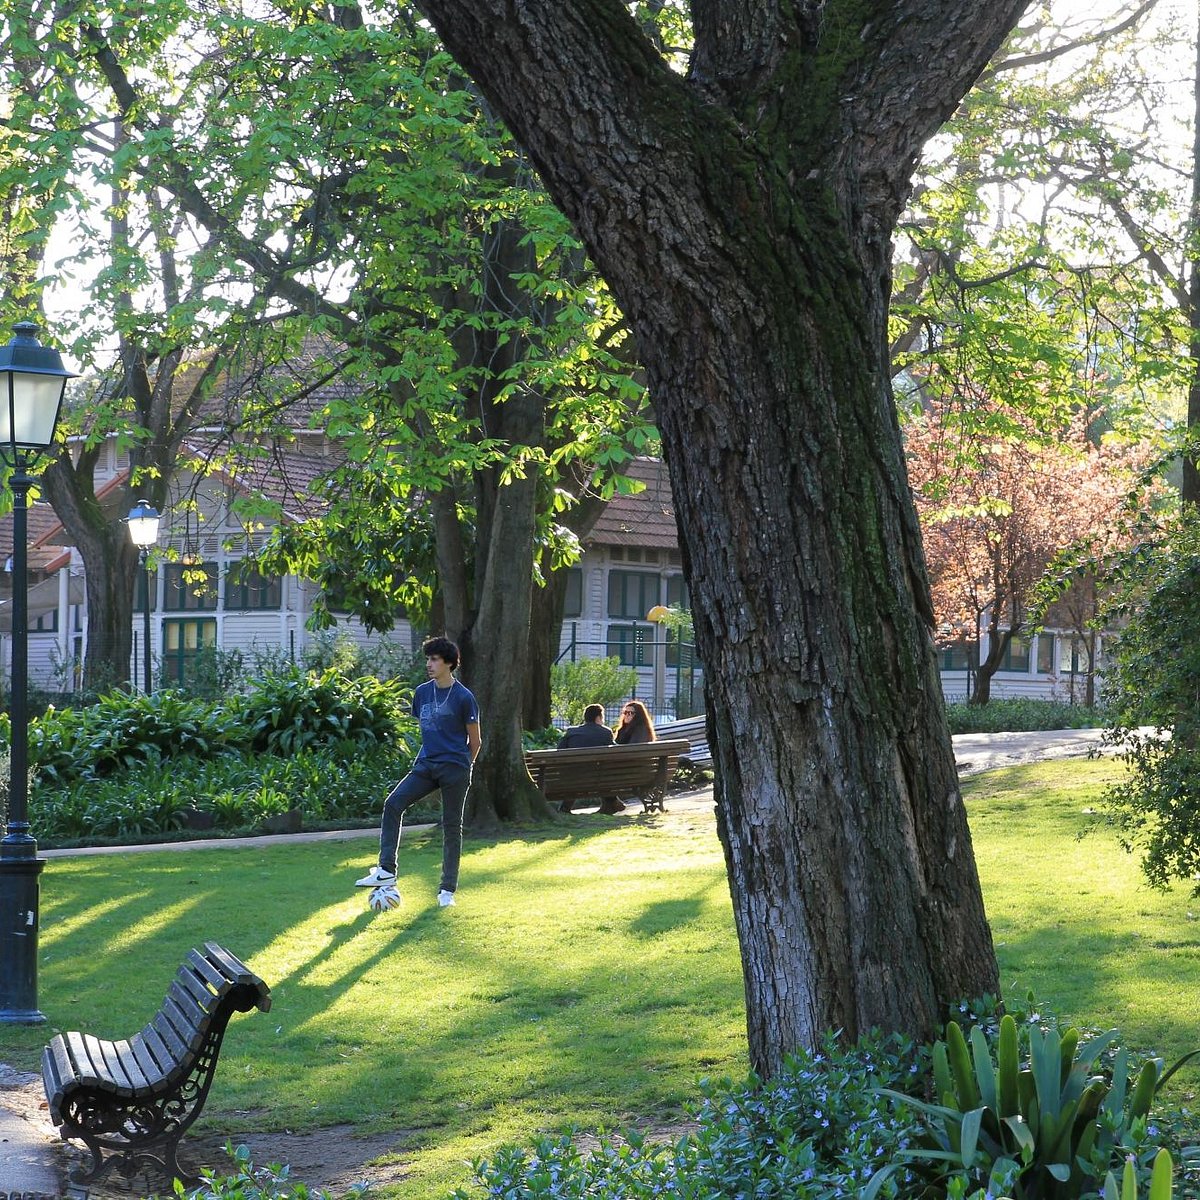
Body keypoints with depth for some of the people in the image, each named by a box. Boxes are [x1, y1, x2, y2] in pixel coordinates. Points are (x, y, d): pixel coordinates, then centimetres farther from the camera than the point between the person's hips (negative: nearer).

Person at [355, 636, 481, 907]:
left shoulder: (463, 698, -9)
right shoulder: (422, 692, 7)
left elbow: (474, 741, 0)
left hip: (455, 769, -5)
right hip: (426, 765, 5)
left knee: (452, 826, 2)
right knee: (393, 804, -13)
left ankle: (448, 890, 11)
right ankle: (387, 870, -11)